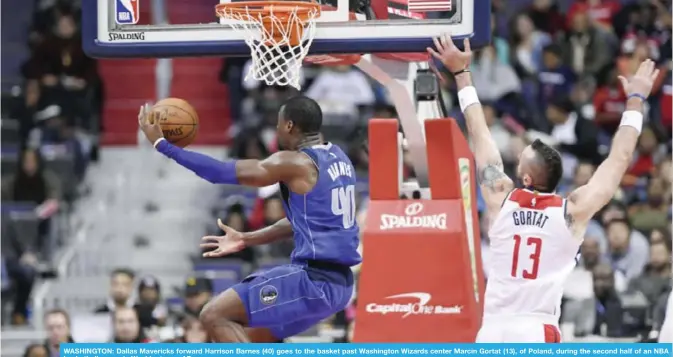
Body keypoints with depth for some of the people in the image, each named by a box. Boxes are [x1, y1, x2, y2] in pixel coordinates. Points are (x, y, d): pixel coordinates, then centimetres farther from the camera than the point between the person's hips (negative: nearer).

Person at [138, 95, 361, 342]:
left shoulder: (296, 163, -12)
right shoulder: (337, 159, 14)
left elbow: (222, 172, -10)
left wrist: (160, 143, -3)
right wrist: (247, 240, 29)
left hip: (314, 279, -10)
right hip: (338, 282, 10)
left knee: (214, 316, -6)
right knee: (252, 334, 25)